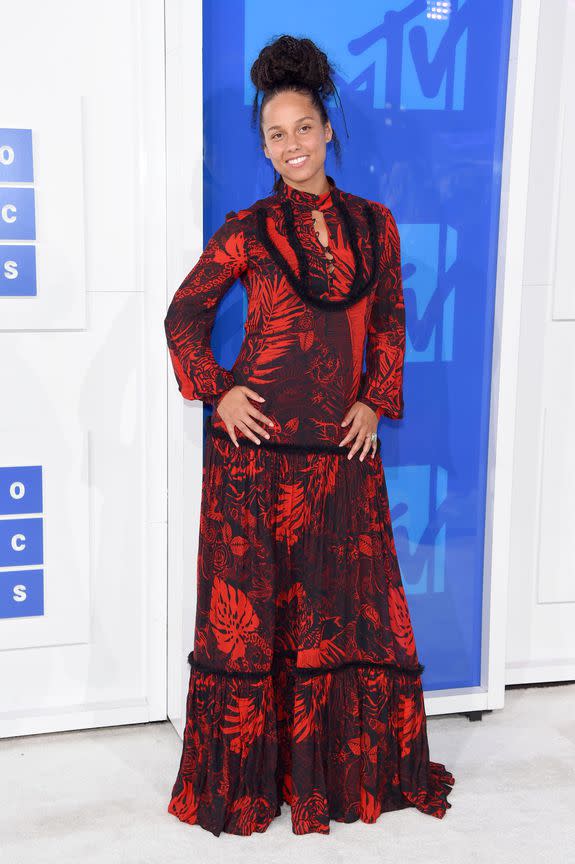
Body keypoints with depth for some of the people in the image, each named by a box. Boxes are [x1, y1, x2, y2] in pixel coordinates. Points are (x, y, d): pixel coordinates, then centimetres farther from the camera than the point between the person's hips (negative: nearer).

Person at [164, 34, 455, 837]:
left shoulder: (373, 224, 10)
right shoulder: (247, 231, 0)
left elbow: (389, 324, 16)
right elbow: (185, 315, 6)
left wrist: (377, 402, 5)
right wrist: (215, 391, -5)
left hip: (342, 447, 3)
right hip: (256, 445, -3)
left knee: (352, 607, 9)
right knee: (249, 607, 3)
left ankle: (356, 770, 28)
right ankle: (243, 779, 20)